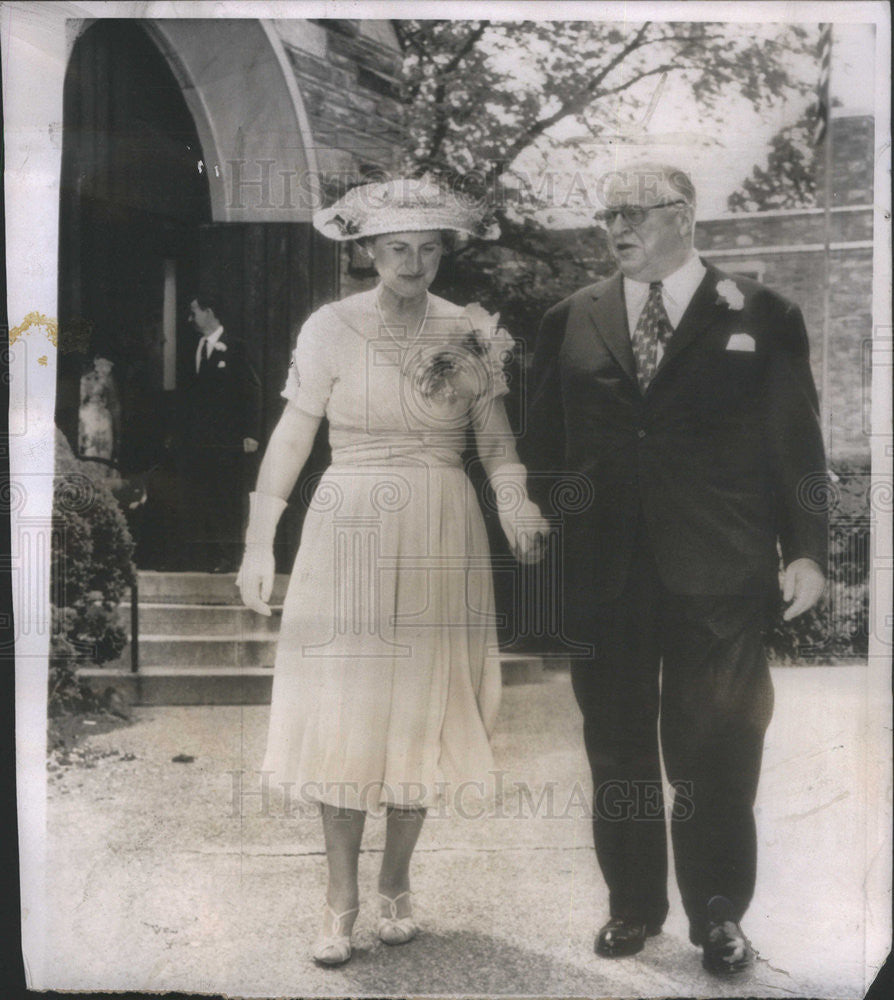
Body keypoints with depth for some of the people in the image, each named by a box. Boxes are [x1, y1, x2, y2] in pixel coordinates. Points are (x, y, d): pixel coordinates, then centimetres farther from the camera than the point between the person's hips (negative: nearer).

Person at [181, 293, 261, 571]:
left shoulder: (234, 347, -2)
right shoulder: (194, 348, 15)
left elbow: (252, 391, -4)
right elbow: (189, 392, 17)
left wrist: (251, 434, -11)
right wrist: (180, 431, 10)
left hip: (226, 441, -6)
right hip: (196, 441, 6)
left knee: (227, 499, -3)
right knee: (196, 498, 5)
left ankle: (226, 557, 3)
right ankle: (199, 557, 10)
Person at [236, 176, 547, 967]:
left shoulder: (471, 333, 5)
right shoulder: (331, 328, -1)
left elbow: (497, 439, 2)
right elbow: (291, 437, -3)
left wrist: (514, 500, -18)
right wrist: (259, 543, -8)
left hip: (442, 541, 2)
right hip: (351, 537, -2)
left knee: (424, 713, 7)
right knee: (343, 710, 1)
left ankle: (396, 885, 24)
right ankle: (342, 896, 15)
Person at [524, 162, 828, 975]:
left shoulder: (762, 317, 2)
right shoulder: (572, 321, 8)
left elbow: (798, 444, 2)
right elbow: (544, 445, 9)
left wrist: (805, 551, -3)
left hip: (718, 576, -2)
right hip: (603, 573, 3)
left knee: (716, 753, 6)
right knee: (618, 747, 12)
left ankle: (718, 915, 25)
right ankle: (633, 904, 29)